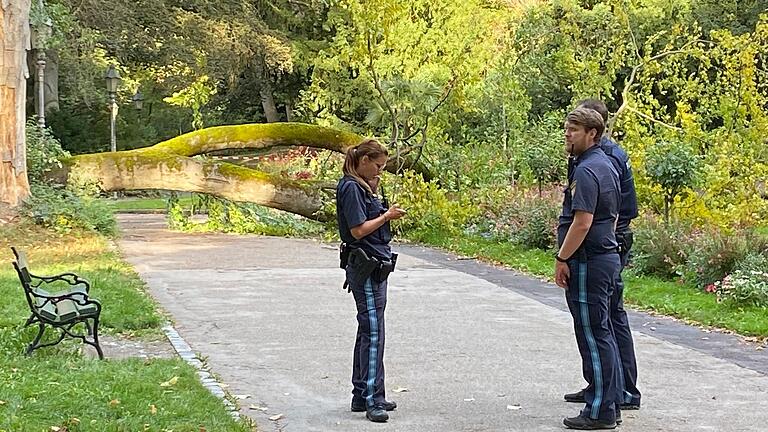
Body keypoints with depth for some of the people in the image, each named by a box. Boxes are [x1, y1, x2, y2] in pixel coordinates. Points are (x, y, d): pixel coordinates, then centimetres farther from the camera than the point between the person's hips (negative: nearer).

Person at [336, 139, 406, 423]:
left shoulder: (362, 187, 17)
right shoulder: (351, 188, -14)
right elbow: (358, 230, -19)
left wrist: (379, 202, 7)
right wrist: (386, 216, -9)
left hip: (375, 267, 11)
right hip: (366, 268, -11)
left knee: (368, 331, 14)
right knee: (373, 332, -10)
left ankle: (362, 395, 21)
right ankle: (372, 400, -7)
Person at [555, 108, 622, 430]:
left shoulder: (586, 170, -17)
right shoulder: (606, 166, 15)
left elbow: (582, 223, -23)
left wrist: (562, 259, -16)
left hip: (587, 262, -10)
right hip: (607, 256, 10)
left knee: (593, 336, -5)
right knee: (603, 334, 15)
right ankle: (611, 404, 22)